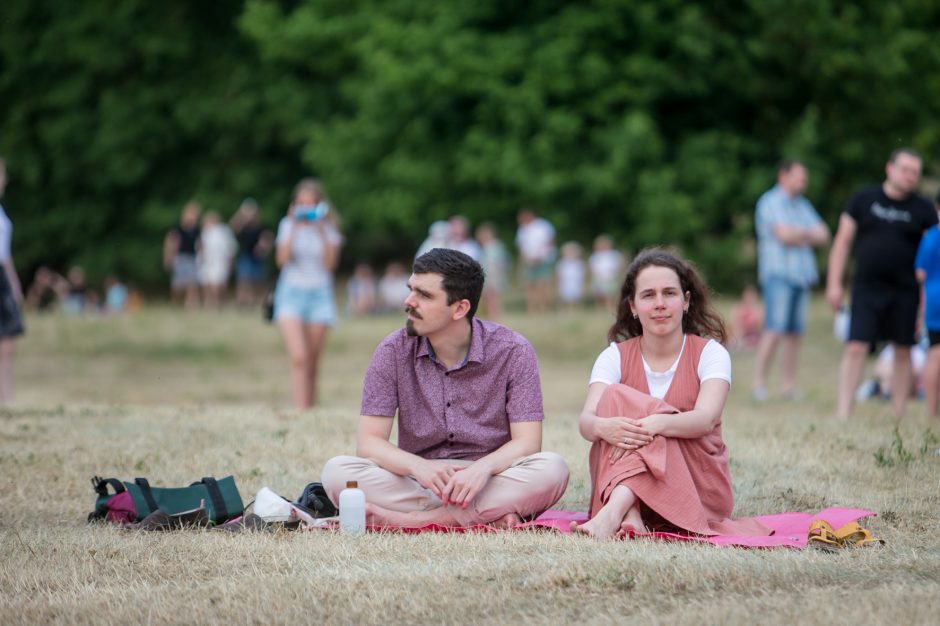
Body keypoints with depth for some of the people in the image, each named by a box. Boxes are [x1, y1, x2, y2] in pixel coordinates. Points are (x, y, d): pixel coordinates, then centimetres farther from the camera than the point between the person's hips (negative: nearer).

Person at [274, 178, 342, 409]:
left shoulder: (328, 228, 4)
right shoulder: (288, 225, 5)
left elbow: (330, 263, -7)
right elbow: (282, 259, -7)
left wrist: (322, 232, -12)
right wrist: (294, 229, -11)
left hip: (319, 294, 1)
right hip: (291, 293, -1)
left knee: (312, 361, 3)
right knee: (298, 357, -17)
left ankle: (311, 406, 13)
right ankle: (301, 410, -23)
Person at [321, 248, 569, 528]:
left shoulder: (512, 351, -5)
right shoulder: (394, 351, -2)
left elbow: (527, 442, -9)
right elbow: (368, 441, -6)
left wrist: (482, 468, -31)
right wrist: (419, 466, -28)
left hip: (491, 484, -1)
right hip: (417, 483, 1)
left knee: (552, 469, -31)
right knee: (337, 471, -25)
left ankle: (410, 520, -31)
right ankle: (487, 517, -29)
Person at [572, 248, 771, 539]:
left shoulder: (710, 353, 1)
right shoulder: (615, 356, 6)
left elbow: (707, 418, -20)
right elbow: (586, 419, -13)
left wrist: (654, 424, -41)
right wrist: (603, 427, -40)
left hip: (700, 487, -2)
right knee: (615, 396, -23)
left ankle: (612, 513, -50)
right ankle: (629, 516, -43)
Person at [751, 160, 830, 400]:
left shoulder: (803, 205, 21)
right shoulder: (771, 202, -3)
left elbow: (823, 235, 13)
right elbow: (784, 234, -15)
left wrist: (799, 236, -6)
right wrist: (807, 233, 3)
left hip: (801, 274, 7)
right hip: (778, 273, -7)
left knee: (794, 333, 5)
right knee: (774, 329, -15)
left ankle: (788, 384, 8)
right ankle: (758, 383, -14)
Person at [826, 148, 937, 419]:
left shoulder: (922, 209, 4)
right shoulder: (863, 199, 3)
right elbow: (843, 241, 6)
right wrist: (834, 283, 1)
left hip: (905, 292, 1)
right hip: (866, 289, -1)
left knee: (903, 352, 7)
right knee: (855, 348, -10)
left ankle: (899, 415, 18)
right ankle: (843, 414, -10)